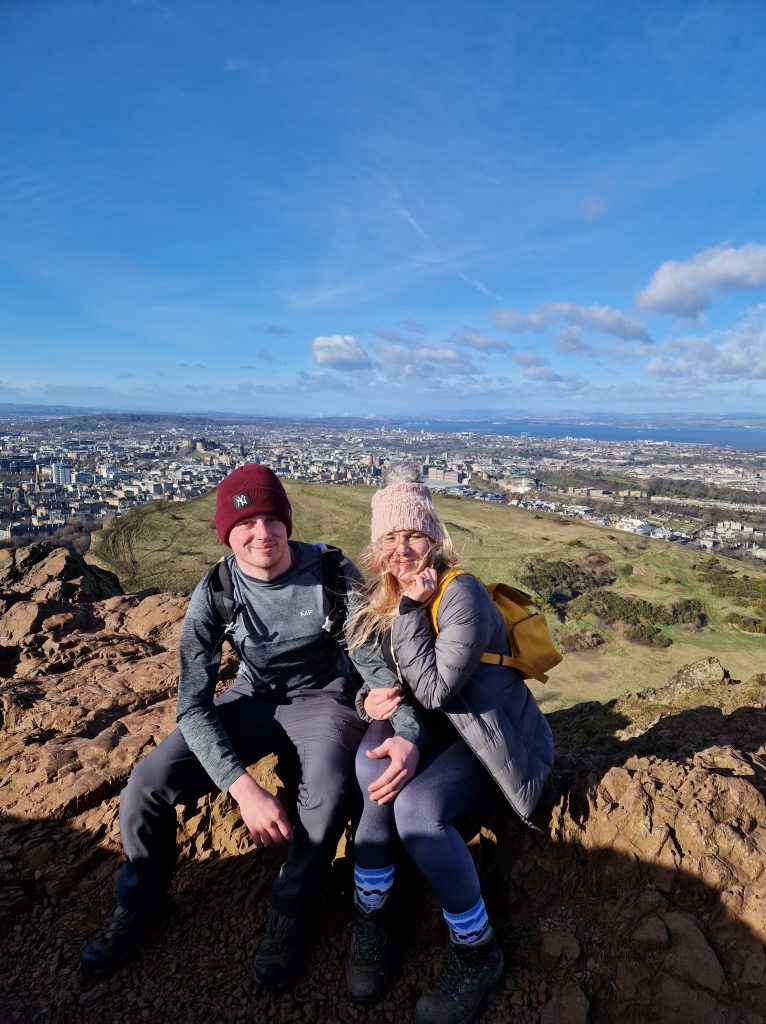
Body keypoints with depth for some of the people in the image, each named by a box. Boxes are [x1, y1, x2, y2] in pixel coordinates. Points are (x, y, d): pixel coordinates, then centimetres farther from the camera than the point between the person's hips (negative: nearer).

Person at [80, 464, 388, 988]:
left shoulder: (333, 571, -20)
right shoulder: (215, 592, -16)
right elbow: (193, 705, -17)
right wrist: (244, 788, -30)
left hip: (323, 698, -2)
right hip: (254, 697, 2)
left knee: (330, 789, -34)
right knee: (148, 782, -16)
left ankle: (288, 911, -3)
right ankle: (137, 905, 17)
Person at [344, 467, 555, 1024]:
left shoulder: (462, 593, -21)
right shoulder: (377, 597, 0)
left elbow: (434, 689, -26)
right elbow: (374, 680, 0)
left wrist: (411, 606, -27)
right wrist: (404, 738, -20)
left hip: (493, 736, -5)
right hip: (431, 727, 5)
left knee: (415, 808, -29)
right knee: (374, 762, -27)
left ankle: (477, 950, -2)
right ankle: (372, 915, -6)